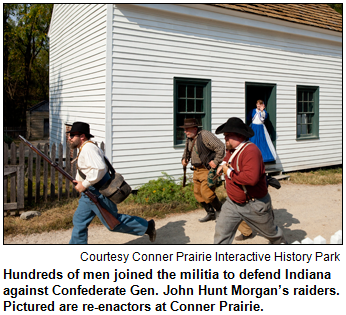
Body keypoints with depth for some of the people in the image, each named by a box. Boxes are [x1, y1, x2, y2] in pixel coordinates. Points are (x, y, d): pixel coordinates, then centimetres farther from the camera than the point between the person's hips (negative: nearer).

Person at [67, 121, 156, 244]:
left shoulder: (88, 148, -20)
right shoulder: (83, 148, 13)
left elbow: (99, 169, -33)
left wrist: (84, 184, -26)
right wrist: (80, 181, 14)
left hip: (99, 193, -10)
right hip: (90, 193, 10)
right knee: (79, 221, 11)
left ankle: (146, 226, 15)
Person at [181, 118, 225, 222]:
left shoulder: (205, 135, -18)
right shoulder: (189, 138, 9)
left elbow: (220, 147, -19)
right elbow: (187, 150, 29)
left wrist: (216, 161, -19)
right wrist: (184, 159, 11)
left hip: (207, 169, -9)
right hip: (197, 170, 9)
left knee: (206, 192, -13)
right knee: (198, 193, 10)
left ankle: (220, 210, 11)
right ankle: (210, 213, 26)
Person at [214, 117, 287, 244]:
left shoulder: (250, 151, -27)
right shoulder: (231, 149, 2)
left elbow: (251, 178, -41)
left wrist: (229, 172, -27)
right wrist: (223, 164, 9)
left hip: (255, 205, -7)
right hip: (232, 203, 7)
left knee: (271, 232, 19)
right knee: (221, 233, -2)